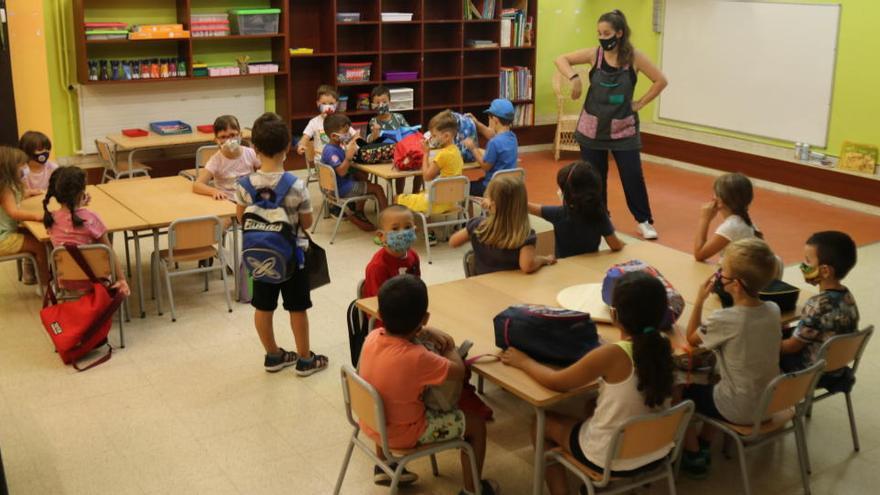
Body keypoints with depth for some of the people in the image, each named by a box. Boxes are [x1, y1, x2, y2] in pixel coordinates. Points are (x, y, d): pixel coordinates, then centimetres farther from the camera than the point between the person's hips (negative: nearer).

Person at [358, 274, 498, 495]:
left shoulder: (372, 337, -14)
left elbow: (394, 329, 11)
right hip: (403, 434, -6)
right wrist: (451, 347, 0)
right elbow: (459, 371, -18)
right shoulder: (417, 358, -34)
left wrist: (424, 332, -3)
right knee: (476, 422, 7)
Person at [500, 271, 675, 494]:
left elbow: (556, 382, -14)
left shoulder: (612, 355, -28)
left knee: (542, 423, 17)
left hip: (612, 460, -6)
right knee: (593, 404, 32)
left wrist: (523, 361, 1)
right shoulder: (663, 346, -11)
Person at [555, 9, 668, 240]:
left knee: (632, 175, 0)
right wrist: (574, 77, -15)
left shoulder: (634, 57, -8)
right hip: (592, 127, 2)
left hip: (623, 128, -2)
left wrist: (640, 103, -4)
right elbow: (561, 60, 2)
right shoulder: (594, 54, -5)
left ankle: (644, 221, 15)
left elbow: (660, 80, -1)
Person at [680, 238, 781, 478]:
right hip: (769, 403, 6)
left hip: (740, 410, -6)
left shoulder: (723, 320, -27)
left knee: (682, 393, 17)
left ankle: (693, 456, 26)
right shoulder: (774, 310, -9)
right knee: (713, 386, 31)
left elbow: (692, 338, -7)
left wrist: (700, 299, -8)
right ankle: (704, 445, 38)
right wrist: (727, 298, 1)